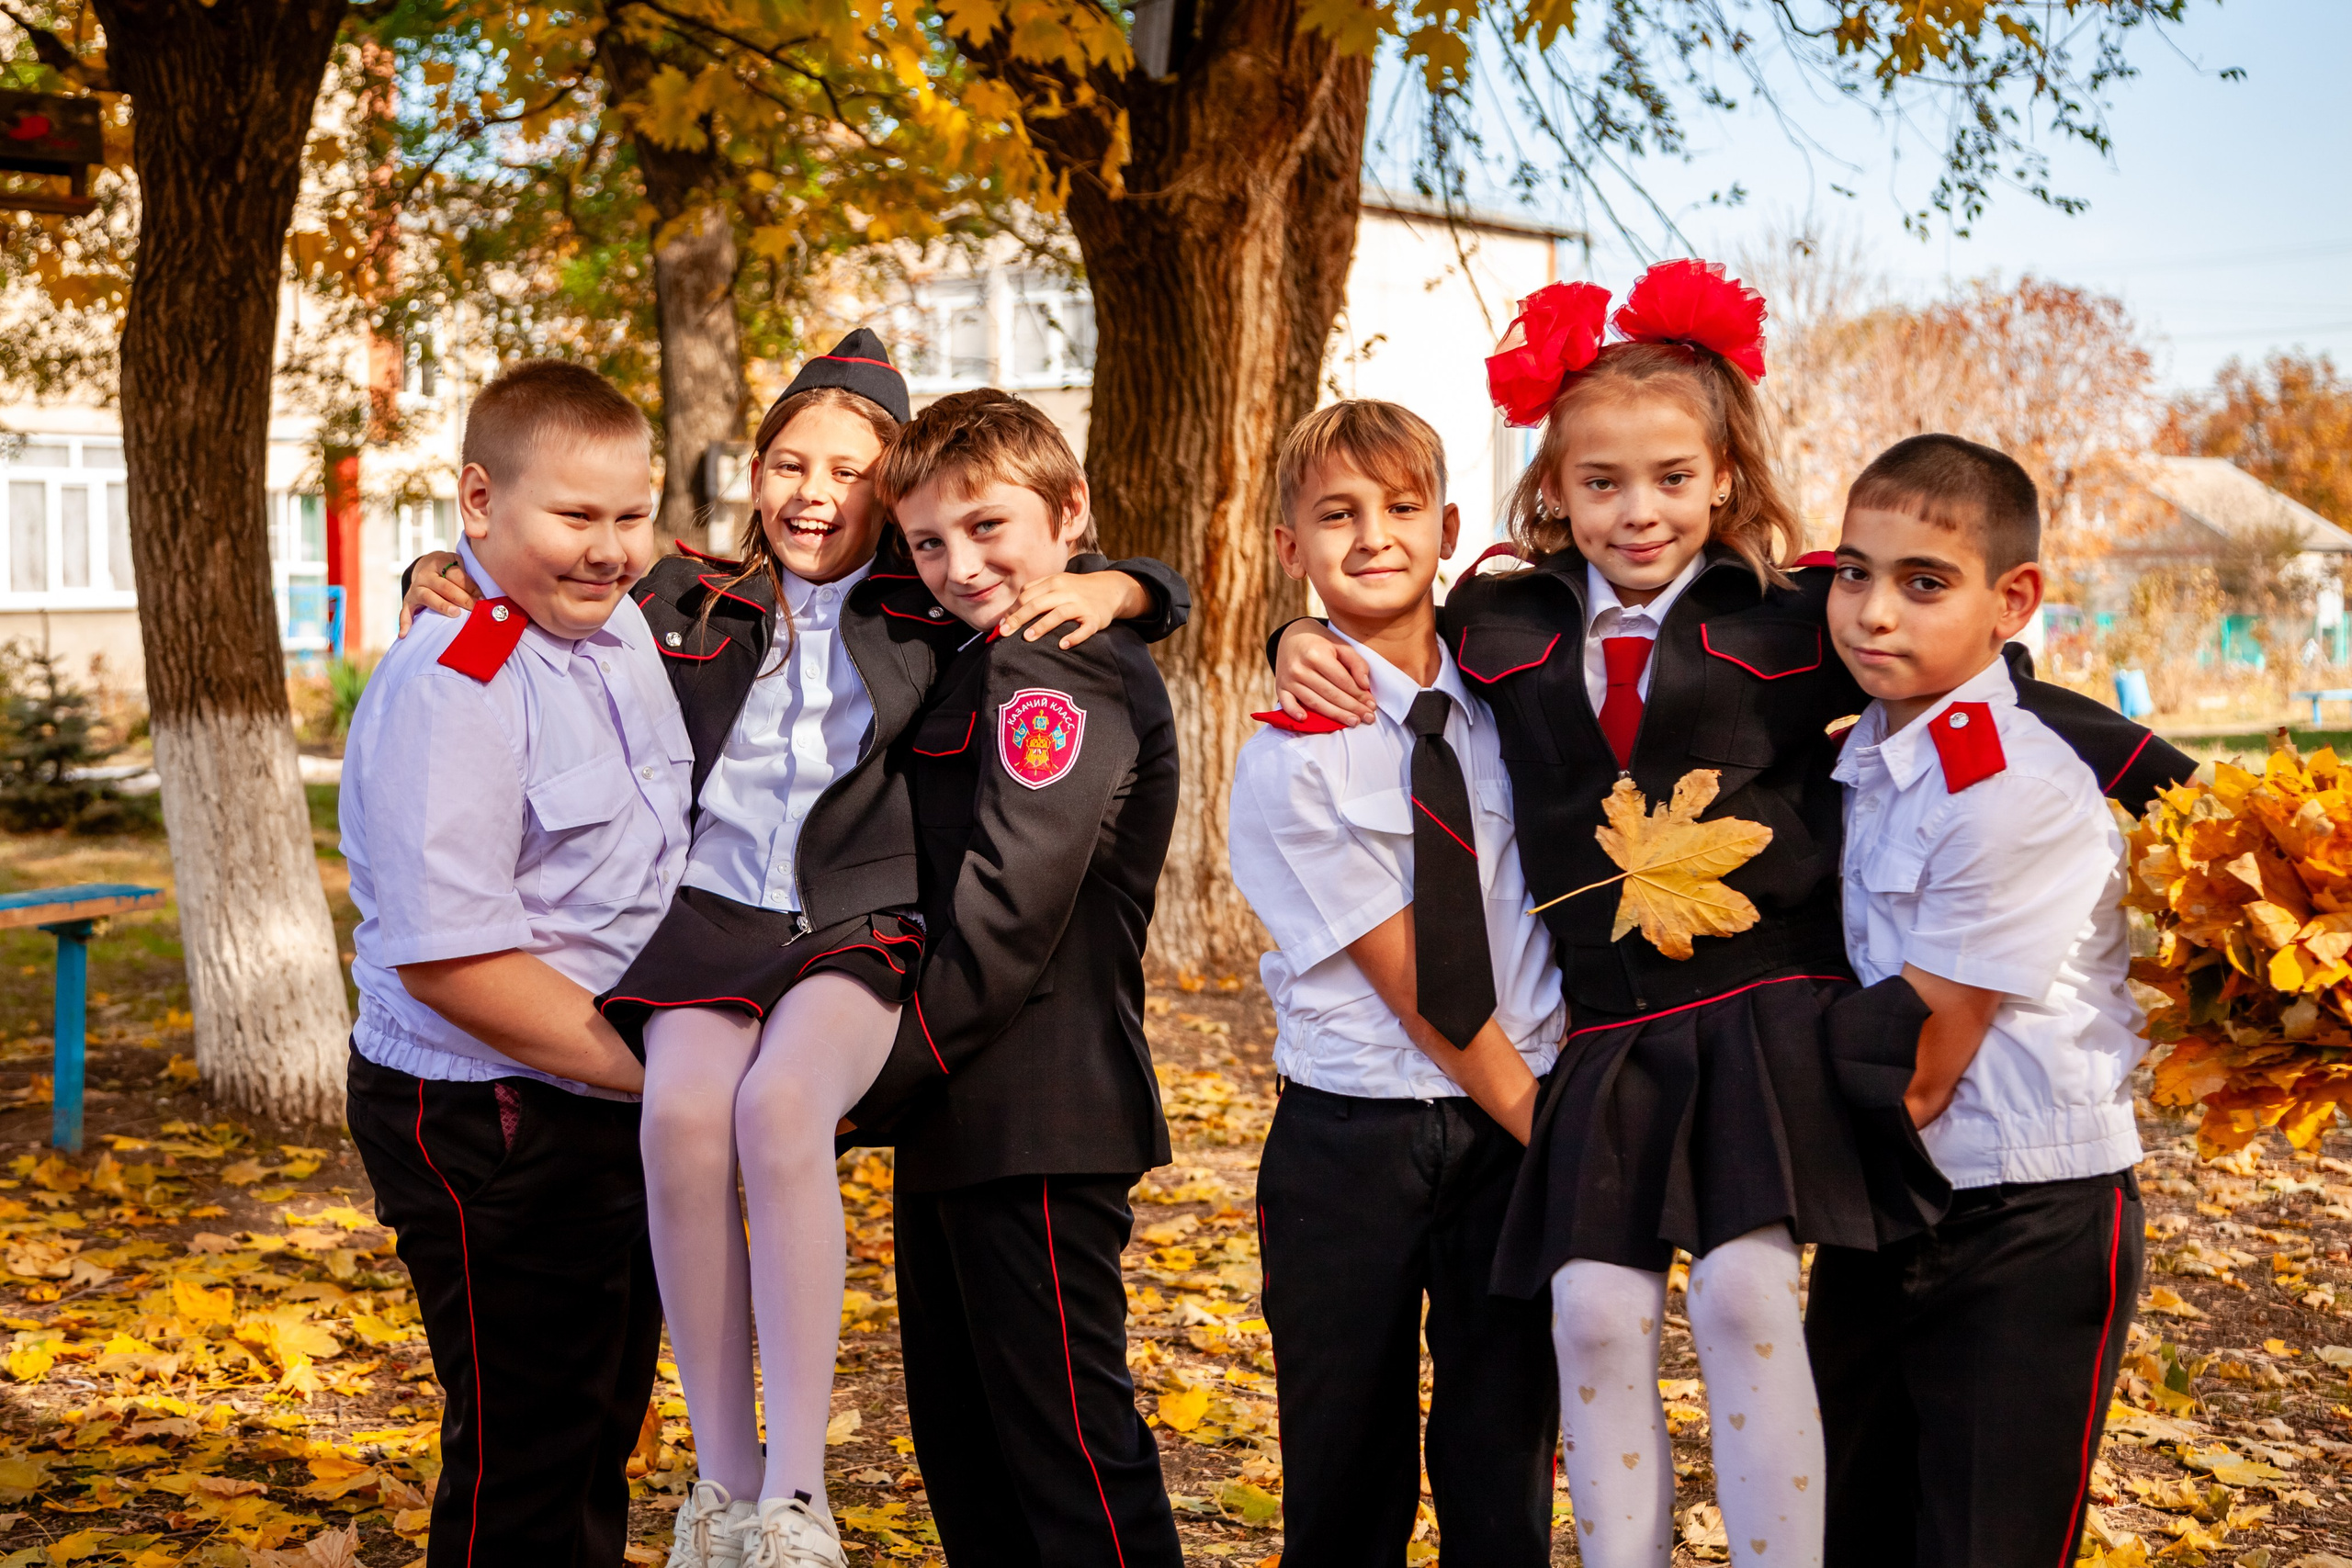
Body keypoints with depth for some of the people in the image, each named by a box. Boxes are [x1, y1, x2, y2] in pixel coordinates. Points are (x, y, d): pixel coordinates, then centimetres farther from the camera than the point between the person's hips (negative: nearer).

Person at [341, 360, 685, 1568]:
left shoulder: (624, 632, 5)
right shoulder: (452, 689, -22)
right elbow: (448, 961, -26)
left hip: (619, 1106, 9)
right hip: (494, 1131, -8)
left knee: (600, 1437, 22)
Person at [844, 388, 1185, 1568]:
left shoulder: (1065, 675, -15)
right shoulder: (977, 663, 17)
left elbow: (1005, 918, -22)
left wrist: (864, 1076, -16)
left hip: (1037, 1127, -10)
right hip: (957, 1118, 10)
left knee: (1070, 1446, -4)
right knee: (960, 1440, 18)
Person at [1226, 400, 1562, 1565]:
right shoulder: (1291, 760, -9)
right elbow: (1410, 981, -9)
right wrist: (1543, 1122, -8)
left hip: (1516, 1128, 3)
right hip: (1354, 1143, -3)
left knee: (1506, 1464, 6)